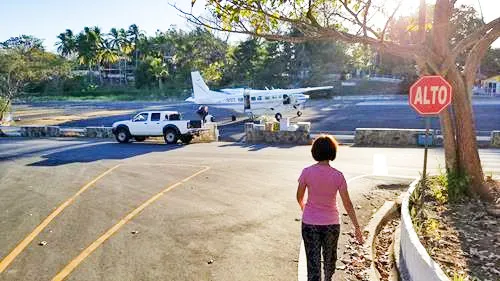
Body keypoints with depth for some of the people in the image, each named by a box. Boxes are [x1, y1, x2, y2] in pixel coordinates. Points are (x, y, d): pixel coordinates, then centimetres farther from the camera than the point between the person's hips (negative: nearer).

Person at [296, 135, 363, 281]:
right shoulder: (338, 176, -13)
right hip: (331, 223, 1)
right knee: (329, 258, 26)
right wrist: (357, 227, -1)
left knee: (313, 262, 7)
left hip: (310, 223, -1)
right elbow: (347, 204, -10)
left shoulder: (307, 172, -14)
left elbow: (299, 197, -2)